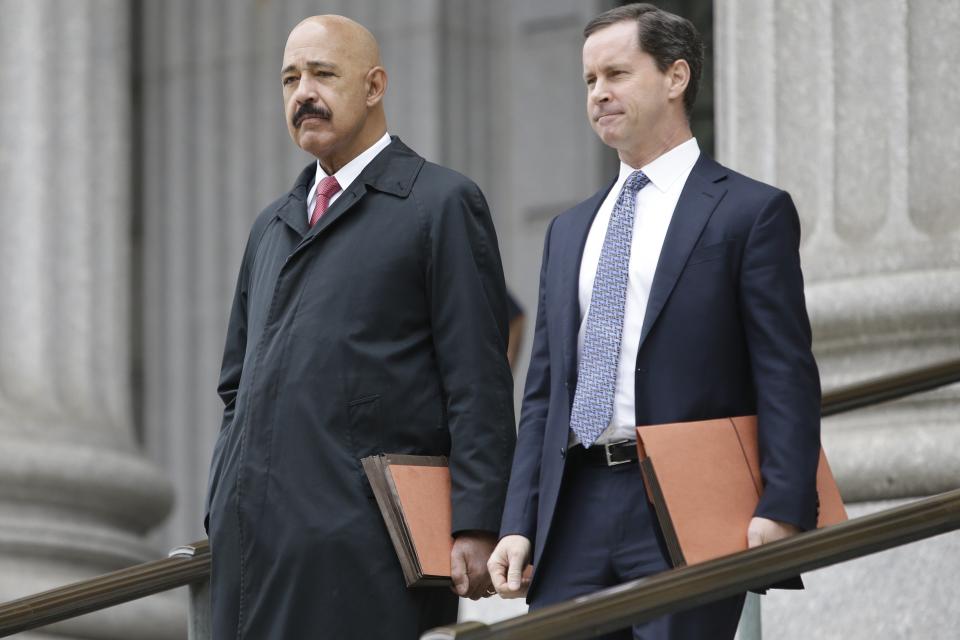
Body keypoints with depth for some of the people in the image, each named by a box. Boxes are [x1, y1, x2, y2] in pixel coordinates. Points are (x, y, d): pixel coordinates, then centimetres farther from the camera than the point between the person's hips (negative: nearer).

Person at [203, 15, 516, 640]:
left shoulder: (443, 204, 0)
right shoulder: (273, 226, 22)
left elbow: (479, 386, -6)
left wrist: (478, 527, -13)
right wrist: (223, 515, 17)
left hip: (364, 542, -6)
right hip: (255, 540, 6)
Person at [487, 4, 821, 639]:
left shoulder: (752, 212, 1)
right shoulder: (570, 231, 20)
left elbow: (788, 379, -6)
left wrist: (781, 510, -17)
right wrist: (518, 524, 8)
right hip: (575, 515, 6)